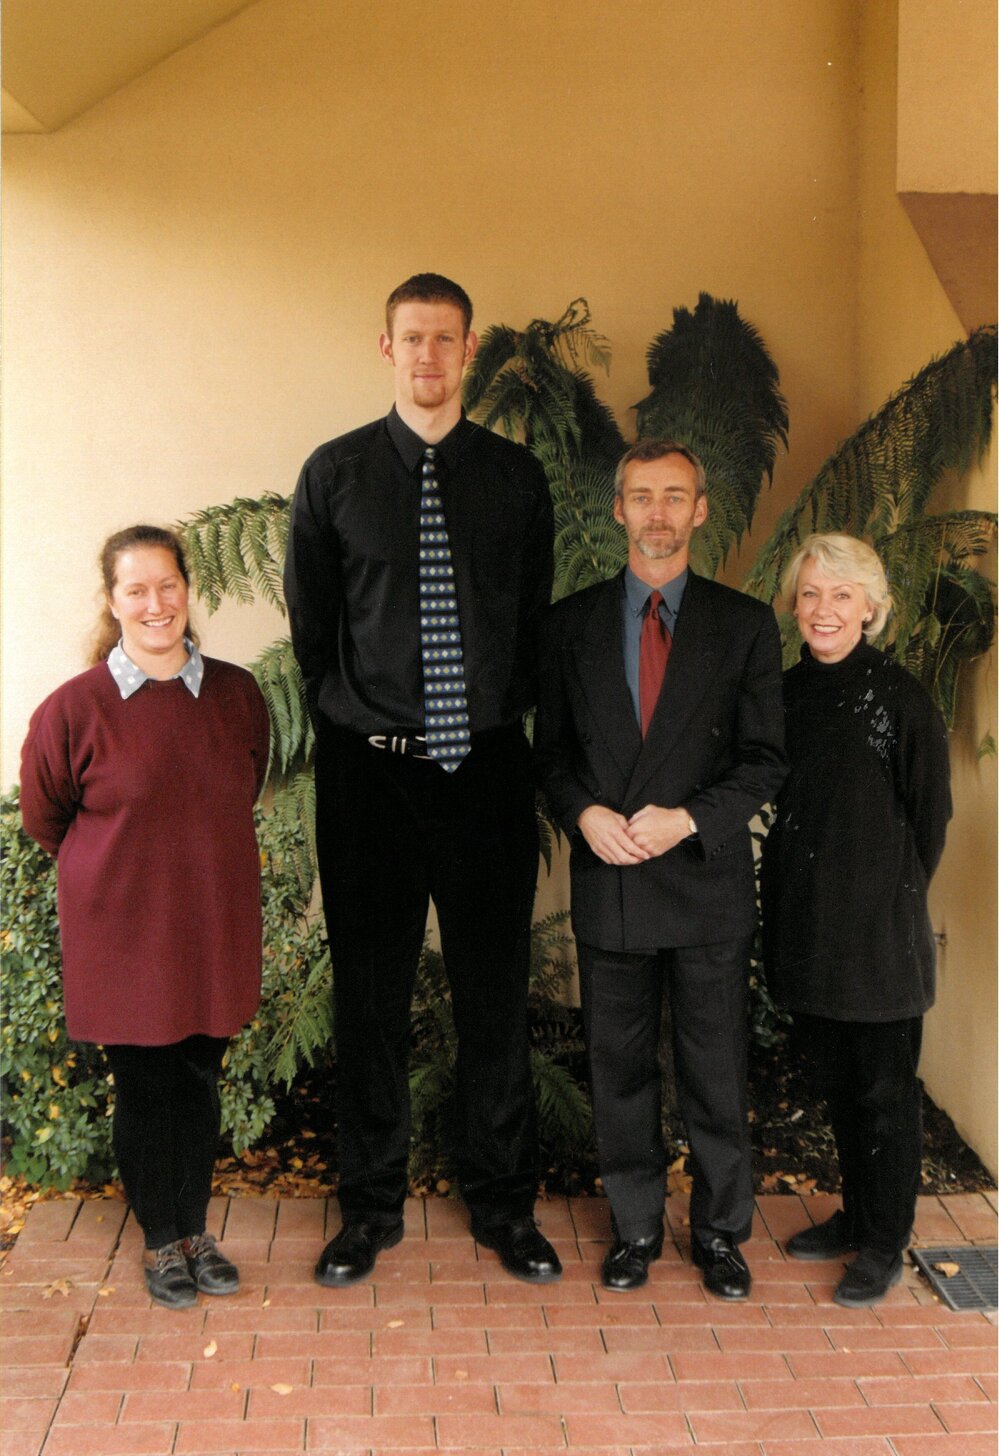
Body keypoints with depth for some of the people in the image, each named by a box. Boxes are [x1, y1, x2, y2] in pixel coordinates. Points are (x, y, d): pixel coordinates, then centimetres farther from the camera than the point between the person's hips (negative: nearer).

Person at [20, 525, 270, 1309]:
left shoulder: (236, 694, -4)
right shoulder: (75, 707, -14)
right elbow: (44, 817, 2)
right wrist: (120, 867, 9)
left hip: (214, 926, 3)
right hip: (123, 932, -3)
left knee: (200, 1081, 13)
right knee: (142, 1089, 9)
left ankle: (196, 1229, 33)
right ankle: (161, 1243, 28)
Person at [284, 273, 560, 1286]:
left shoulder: (516, 476, 6)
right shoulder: (333, 473, 3)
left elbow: (536, 619, 11)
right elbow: (309, 622, 8)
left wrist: (506, 718, 4)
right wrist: (350, 726, 4)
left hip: (487, 767, 1)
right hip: (368, 771, -1)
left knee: (495, 990, 8)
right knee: (369, 992, 8)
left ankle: (502, 1202, 24)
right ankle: (370, 1205, 24)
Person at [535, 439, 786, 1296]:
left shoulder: (745, 625, 1)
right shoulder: (572, 623, 6)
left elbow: (766, 761, 0)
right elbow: (551, 749, 9)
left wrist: (688, 819, -14)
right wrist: (584, 814, -10)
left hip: (707, 881, -1)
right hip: (607, 884, 1)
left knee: (716, 1073, 8)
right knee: (621, 1070, 12)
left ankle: (721, 1232, 27)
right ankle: (636, 1227, 28)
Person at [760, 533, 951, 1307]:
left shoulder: (901, 698, -13)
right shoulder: (789, 690, 5)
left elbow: (930, 817, -6)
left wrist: (891, 898, 1)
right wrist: (794, 889, 10)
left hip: (876, 925, -6)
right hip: (806, 922, 6)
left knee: (884, 1090, 6)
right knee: (835, 1080, 18)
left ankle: (885, 1244, 21)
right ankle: (857, 1214, 35)